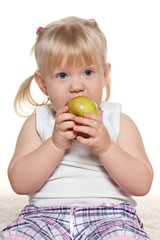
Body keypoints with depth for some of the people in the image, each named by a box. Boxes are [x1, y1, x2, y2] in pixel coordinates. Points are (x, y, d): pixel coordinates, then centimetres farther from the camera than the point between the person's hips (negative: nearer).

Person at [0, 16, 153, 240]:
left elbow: (142, 184, -2)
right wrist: (56, 144, -14)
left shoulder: (119, 122, 7)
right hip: (46, 215, 2)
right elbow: (19, 183, -3)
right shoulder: (37, 123, 9)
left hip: (109, 214, -1)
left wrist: (106, 147, -15)